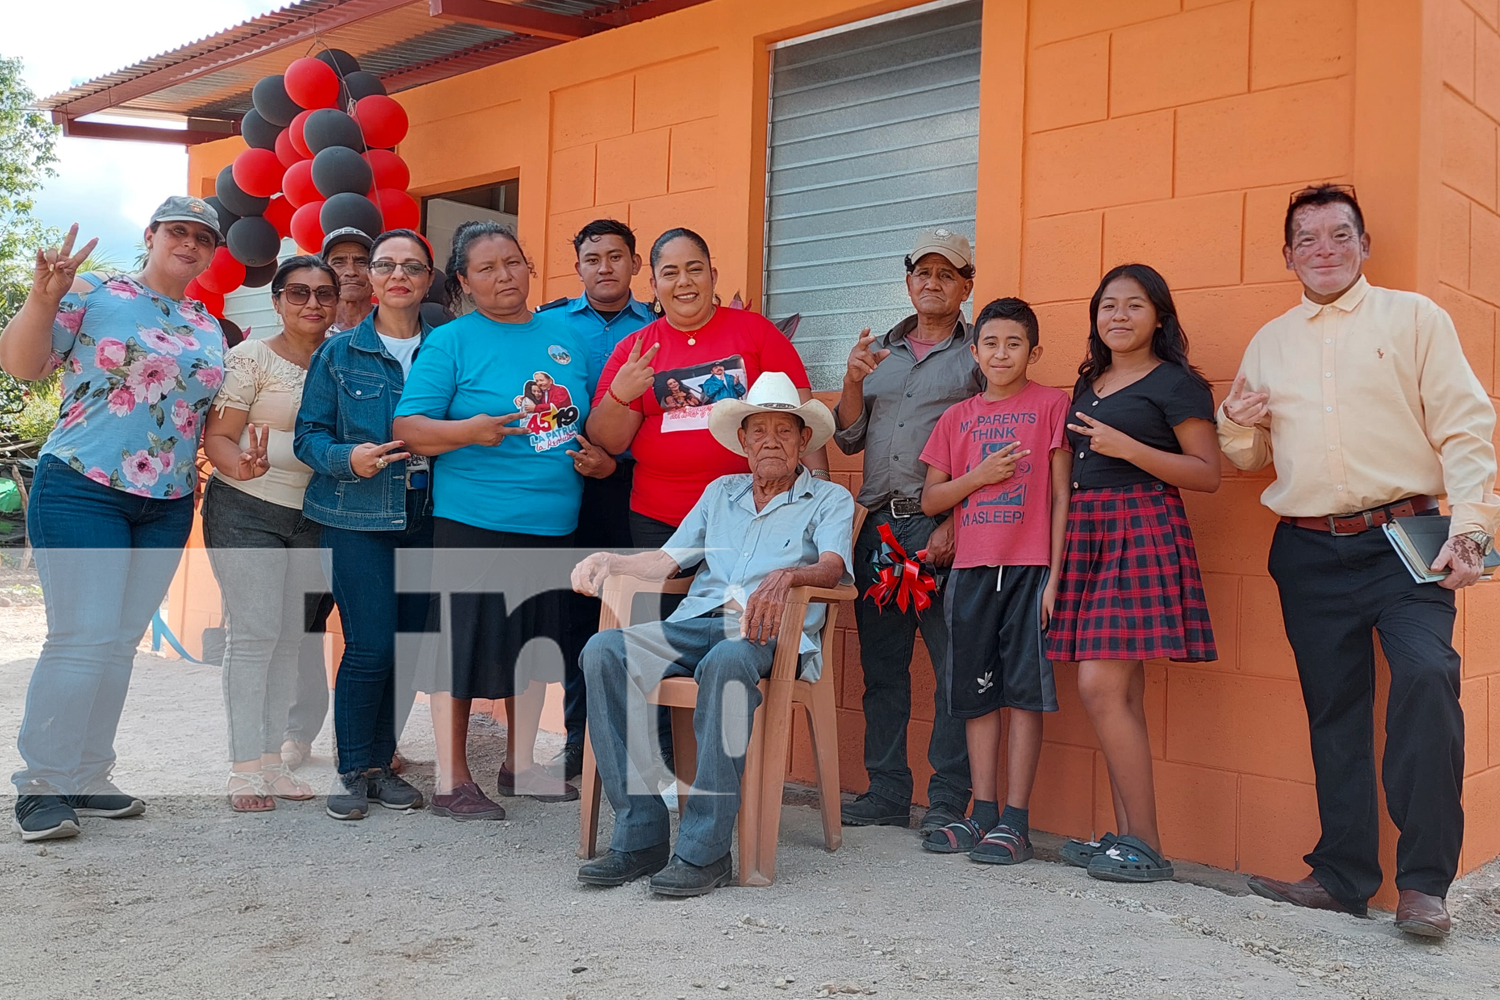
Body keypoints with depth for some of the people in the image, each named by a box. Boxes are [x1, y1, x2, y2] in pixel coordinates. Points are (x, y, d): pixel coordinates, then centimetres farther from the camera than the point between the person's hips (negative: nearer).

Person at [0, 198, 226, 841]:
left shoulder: (209, 330, 15)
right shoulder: (94, 294, -2)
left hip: (168, 509, 6)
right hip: (83, 492, -6)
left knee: (121, 644, 9)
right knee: (82, 638, -9)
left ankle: (85, 777, 20)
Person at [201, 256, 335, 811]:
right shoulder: (251, 357, -6)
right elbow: (217, 436, -10)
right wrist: (244, 465, -30)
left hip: (312, 515, 5)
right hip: (246, 508, -5)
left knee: (290, 637, 6)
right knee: (254, 632, -8)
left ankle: (271, 758, 15)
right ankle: (244, 768, -1)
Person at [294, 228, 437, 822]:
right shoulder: (338, 354, 4)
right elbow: (309, 436, 2)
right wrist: (350, 458, -16)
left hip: (426, 519, 3)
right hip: (357, 518, -2)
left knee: (411, 644, 5)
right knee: (370, 646, -9)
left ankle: (380, 763, 21)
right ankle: (351, 771, 9)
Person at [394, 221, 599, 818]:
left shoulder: (565, 341, 13)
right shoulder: (451, 342, -3)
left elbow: (590, 421, 24)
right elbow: (408, 427, -9)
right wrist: (469, 431, -25)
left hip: (554, 522, 6)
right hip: (473, 521, -5)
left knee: (534, 640, 14)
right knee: (461, 642, -1)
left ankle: (519, 765, 29)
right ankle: (451, 780, 12)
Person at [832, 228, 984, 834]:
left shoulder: (979, 355, 4)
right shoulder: (877, 352, 19)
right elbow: (849, 441, 17)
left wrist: (955, 524, -14)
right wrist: (852, 382, 1)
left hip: (942, 530, -5)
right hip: (878, 527, 5)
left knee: (955, 665, -5)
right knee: (881, 665, 7)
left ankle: (948, 802, 3)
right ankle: (886, 793, 16)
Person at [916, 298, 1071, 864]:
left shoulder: (1050, 404, 2)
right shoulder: (957, 417, 13)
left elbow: (1062, 495, -2)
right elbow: (930, 501, 11)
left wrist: (1055, 575, -8)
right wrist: (981, 475, -6)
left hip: (1029, 568, -4)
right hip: (972, 569, 4)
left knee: (1025, 691, -1)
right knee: (978, 694, 8)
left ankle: (1015, 822, 5)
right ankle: (982, 814, 17)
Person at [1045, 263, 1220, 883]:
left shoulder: (1175, 382, -1)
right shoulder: (1088, 384, 20)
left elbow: (1207, 474, -7)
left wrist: (1127, 447, -17)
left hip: (1141, 530, -7)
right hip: (1086, 531, 7)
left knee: (1100, 687, -14)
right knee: (1121, 694, 6)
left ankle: (1146, 847, -6)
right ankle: (1128, 837, 10)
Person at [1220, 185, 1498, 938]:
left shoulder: (1412, 317, 6)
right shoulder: (1269, 343, 16)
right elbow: (1249, 456, 21)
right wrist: (1236, 425, -2)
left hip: (1402, 537, -3)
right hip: (1310, 551, 4)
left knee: (1426, 672, -23)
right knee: (1333, 708, 7)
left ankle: (1424, 882, -12)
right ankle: (1343, 875, 17)